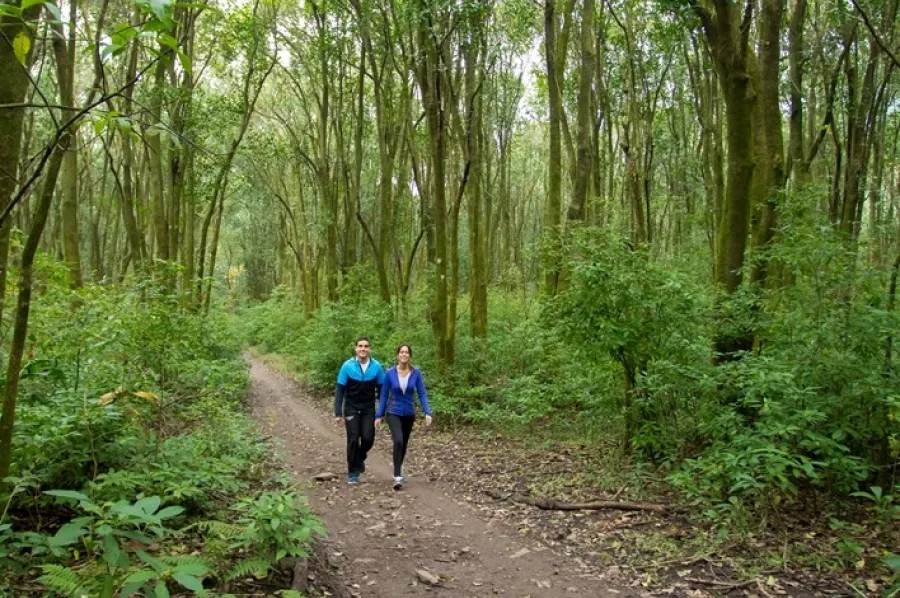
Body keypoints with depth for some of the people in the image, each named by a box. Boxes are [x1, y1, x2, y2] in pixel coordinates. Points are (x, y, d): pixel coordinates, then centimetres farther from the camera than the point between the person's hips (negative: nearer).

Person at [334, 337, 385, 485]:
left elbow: (381, 390, 1)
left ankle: (360, 458, 26)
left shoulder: (376, 367, -8)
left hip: (368, 409, 1)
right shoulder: (347, 366, -13)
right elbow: (340, 390, -8)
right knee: (353, 440, -3)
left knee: (368, 438, -7)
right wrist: (338, 413, -13)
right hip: (351, 409, -1)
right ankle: (353, 473, 11)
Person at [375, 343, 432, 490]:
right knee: (398, 441, -23)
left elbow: (422, 393, -6)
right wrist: (379, 415, -3)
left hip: (409, 414, 3)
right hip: (394, 413, -3)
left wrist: (427, 413, -15)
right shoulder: (390, 373, -10)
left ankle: (398, 471, 38)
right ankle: (398, 477, -18)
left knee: (404, 444, 16)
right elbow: (384, 395, -3)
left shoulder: (416, 372, -8)